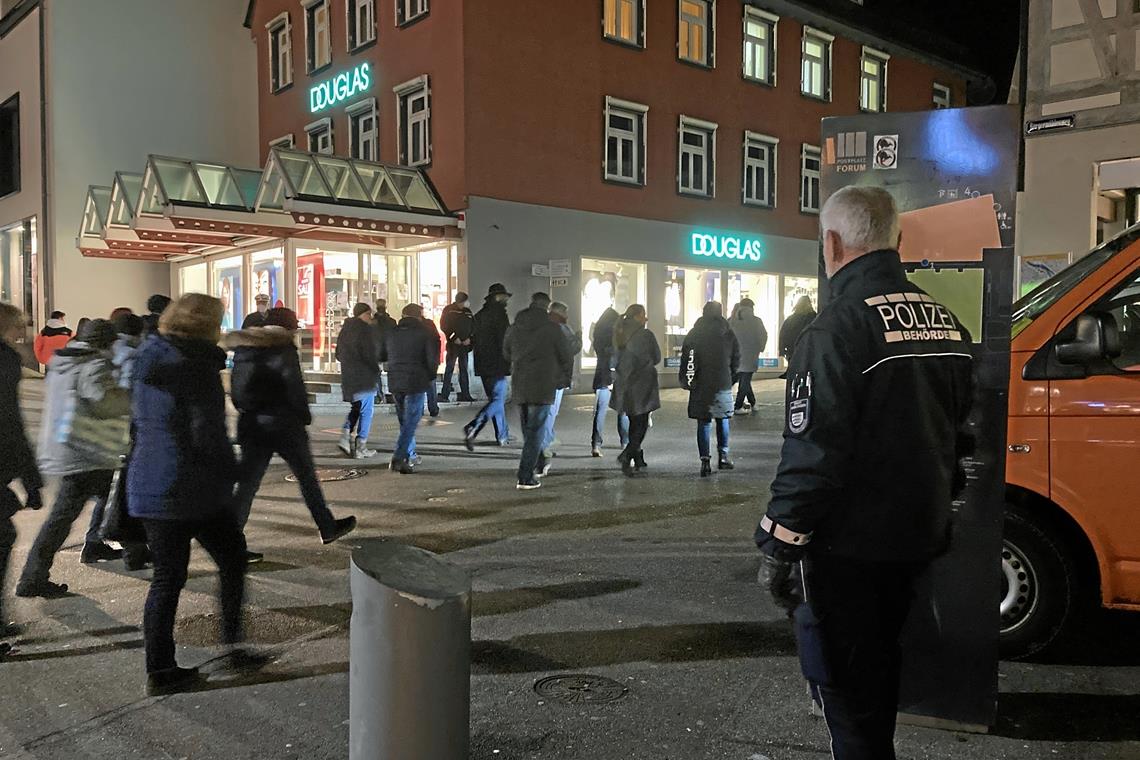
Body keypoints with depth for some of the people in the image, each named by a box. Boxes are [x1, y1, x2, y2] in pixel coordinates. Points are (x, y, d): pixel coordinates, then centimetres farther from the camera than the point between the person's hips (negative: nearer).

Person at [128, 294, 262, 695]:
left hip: (148, 488, 7)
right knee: (232, 560, 12)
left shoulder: (149, 365, 9)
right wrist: (229, 472, -6)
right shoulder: (199, 368, -16)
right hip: (195, 490, -7)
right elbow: (209, 435, -21)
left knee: (167, 577, 12)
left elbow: (139, 421, 17)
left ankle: (159, 670, 16)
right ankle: (234, 644, 19)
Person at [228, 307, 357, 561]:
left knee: (247, 483, 4)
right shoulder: (284, 348, -9)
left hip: (252, 424, 5)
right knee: (307, 476, 10)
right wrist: (305, 417, -1)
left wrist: (247, 411, 16)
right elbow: (294, 387, -13)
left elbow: (236, 388, 11)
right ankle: (328, 528, 22)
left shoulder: (243, 348, 10)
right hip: (283, 424, -5)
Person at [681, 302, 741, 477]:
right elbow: (736, 362, 5)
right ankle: (723, 456, 16)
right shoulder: (729, 334, 3)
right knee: (722, 420, 15)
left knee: (703, 423, 1)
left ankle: (705, 460, -5)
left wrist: (686, 382, 6)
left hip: (700, 387, 0)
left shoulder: (693, 335, 1)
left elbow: (686, 360, -2)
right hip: (723, 386, 1)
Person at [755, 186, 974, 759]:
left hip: (850, 545, -8)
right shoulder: (946, 323, 6)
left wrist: (778, 544, -15)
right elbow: (960, 428, 16)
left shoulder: (836, 330, -20)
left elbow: (812, 454, -23)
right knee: (880, 662, 24)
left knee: (845, 679, 7)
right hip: (920, 535, 8)